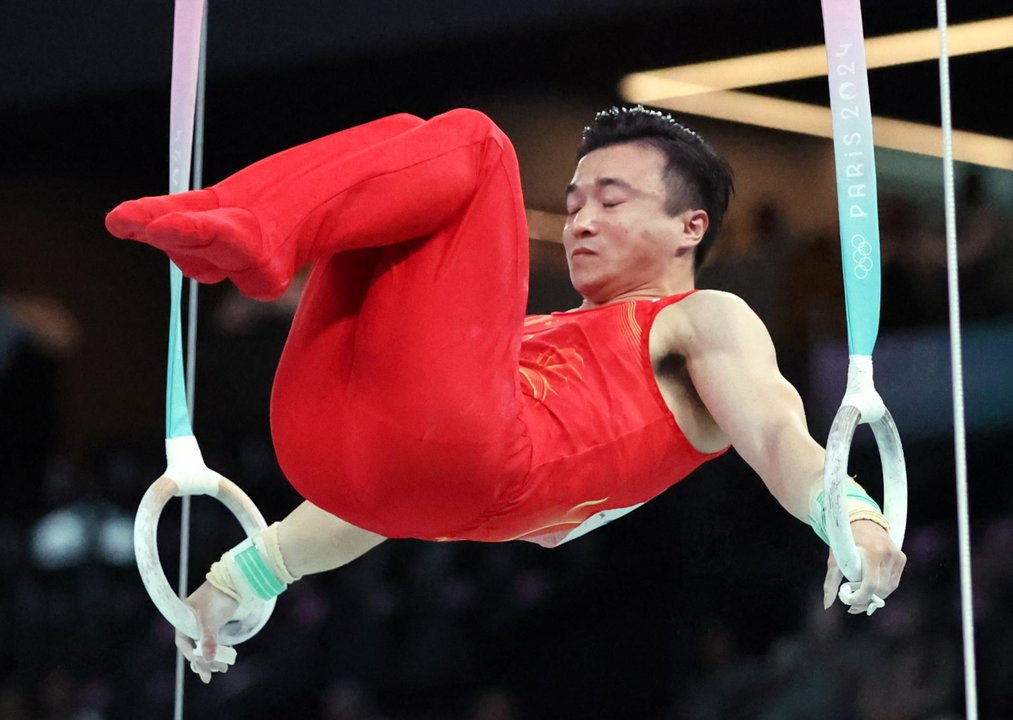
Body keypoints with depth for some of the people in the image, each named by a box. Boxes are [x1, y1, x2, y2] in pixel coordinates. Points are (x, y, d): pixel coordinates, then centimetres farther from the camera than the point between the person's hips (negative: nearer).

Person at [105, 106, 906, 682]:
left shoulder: (706, 322, 21)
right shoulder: (547, 337, 41)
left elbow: (775, 428, -1)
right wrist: (251, 572, 36)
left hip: (460, 451, -7)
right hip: (336, 445, 7)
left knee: (468, 144, -7)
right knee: (414, 151, 13)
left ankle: (255, 236, -31)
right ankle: (233, 233, -17)